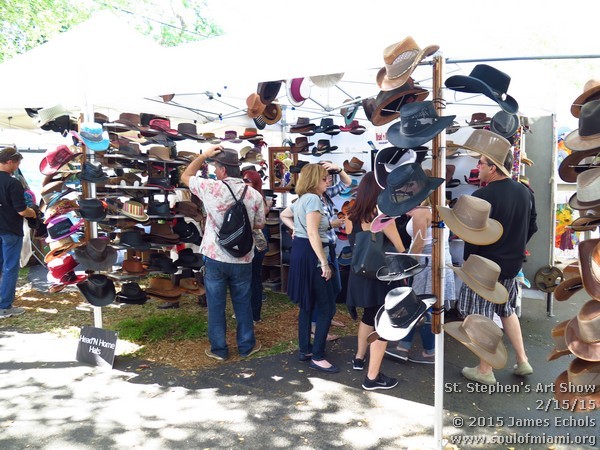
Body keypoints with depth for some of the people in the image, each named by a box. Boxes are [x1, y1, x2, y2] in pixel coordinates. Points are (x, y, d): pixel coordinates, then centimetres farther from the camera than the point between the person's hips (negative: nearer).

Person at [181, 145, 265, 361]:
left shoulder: (212, 188, -13)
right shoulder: (255, 195, -7)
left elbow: (185, 176, 5)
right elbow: (259, 225, 7)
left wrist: (204, 155, 4)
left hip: (215, 258, -2)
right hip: (242, 260, 2)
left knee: (216, 305, 11)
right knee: (243, 304, 16)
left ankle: (219, 349, 21)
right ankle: (246, 345, 27)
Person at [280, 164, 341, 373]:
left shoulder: (301, 199, 15)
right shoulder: (313, 199, -17)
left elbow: (283, 215, 33)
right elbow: (313, 233, -25)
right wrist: (324, 263, -24)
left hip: (300, 251, 11)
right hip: (311, 255, -11)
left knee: (307, 304, 17)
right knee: (327, 307, -6)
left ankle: (305, 350, 25)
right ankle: (317, 357, -1)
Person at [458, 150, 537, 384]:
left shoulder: (482, 196, -22)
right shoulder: (525, 192, 3)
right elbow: (532, 227, 11)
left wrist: (468, 261, -4)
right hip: (512, 264, 8)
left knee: (481, 317, 5)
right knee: (507, 311, 24)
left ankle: (485, 371, 15)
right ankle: (522, 361, 29)